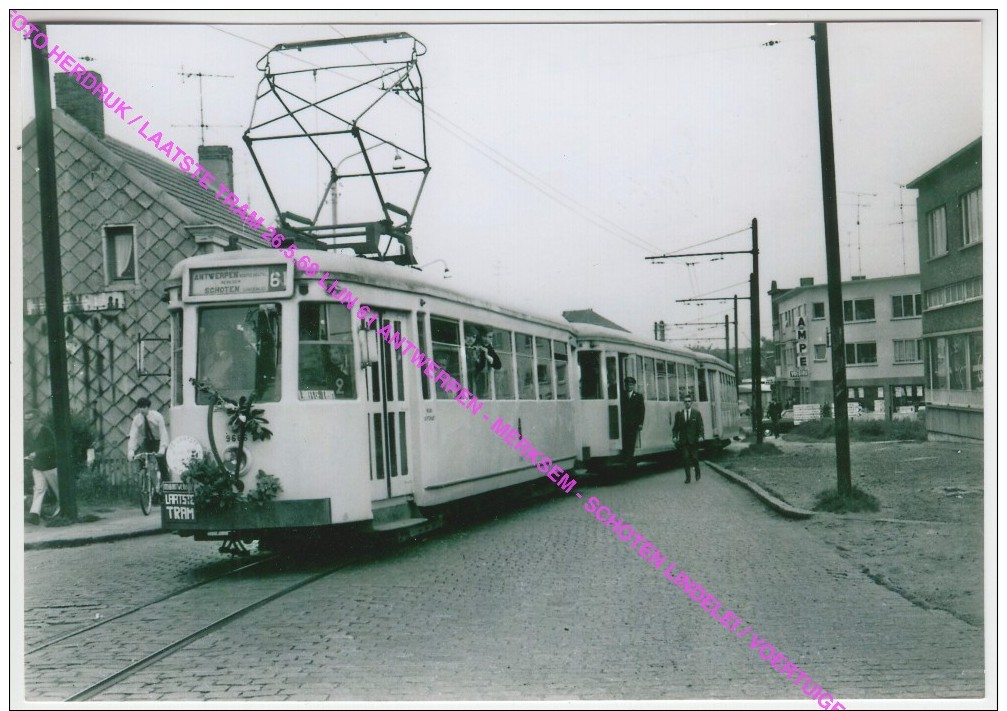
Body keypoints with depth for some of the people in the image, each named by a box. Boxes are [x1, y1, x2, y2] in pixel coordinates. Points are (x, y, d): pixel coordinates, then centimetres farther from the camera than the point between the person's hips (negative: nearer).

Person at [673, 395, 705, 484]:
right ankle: (688, 477, 2)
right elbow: (676, 427, 8)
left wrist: (700, 436, -13)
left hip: (693, 439, -1)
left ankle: (697, 472, 28)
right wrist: (674, 436, -5)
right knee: (685, 457, -3)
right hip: (683, 440, 1)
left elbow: (700, 426, -1)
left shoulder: (696, 413, 3)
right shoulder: (679, 414, 7)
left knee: (694, 457, 2)